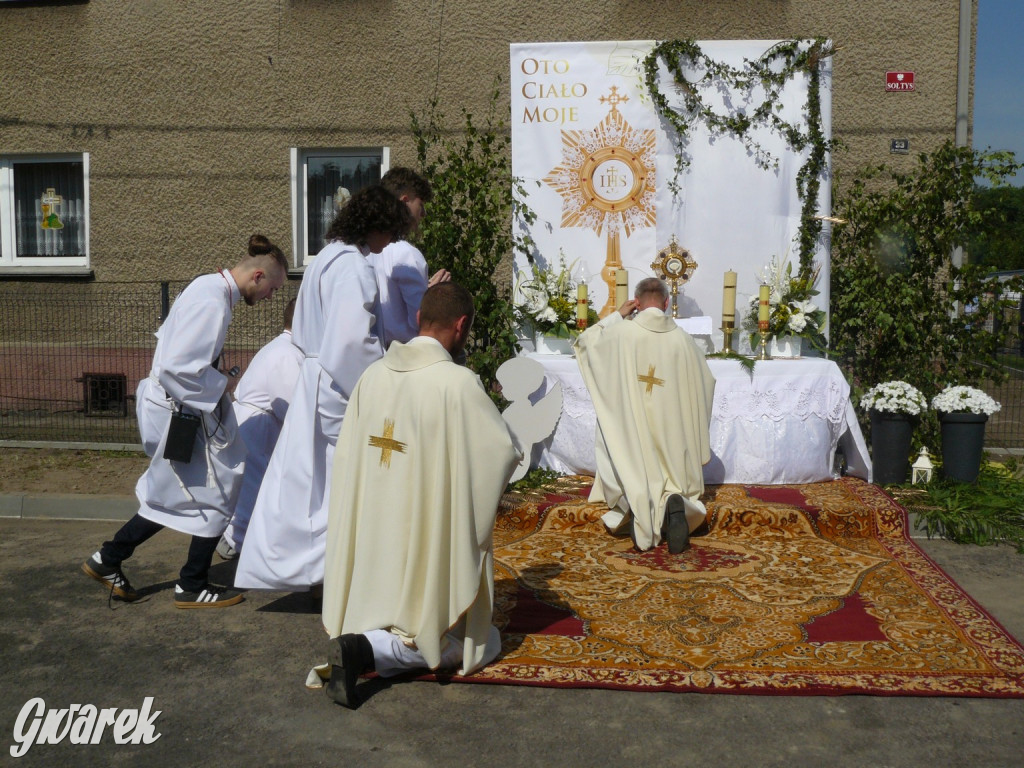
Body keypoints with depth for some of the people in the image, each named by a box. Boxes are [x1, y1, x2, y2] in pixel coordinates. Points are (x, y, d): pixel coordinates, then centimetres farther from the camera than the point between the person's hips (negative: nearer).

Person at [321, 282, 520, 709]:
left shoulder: (373, 375, 0)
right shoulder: (458, 382, -18)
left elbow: (346, 454, 6)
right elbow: (505, 452, -12)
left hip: (373, 541, 7)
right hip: (431, 542, -7)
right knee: (483, 643, 8)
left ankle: (358, 639, -1)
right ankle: (366, 651, -11)